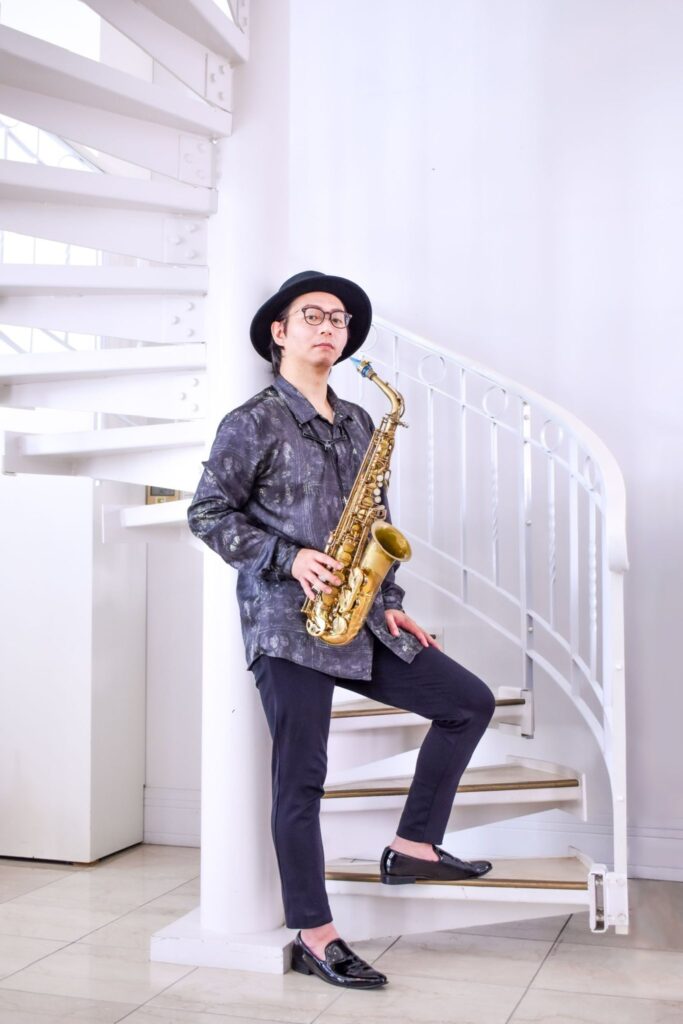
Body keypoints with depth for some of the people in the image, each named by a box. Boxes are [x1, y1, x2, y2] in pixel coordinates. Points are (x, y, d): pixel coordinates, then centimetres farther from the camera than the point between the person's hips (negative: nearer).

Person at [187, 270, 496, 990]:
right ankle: (314, 937, 9)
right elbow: (207, 514, -5)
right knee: (302, 777, -3)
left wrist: (389, 603, 9)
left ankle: (412, 847, 13)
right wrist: (289, 559, -15)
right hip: (287, 622, -7)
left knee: (470, 702, 4)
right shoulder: (253, 422, -2)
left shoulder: (358, 423, 16)